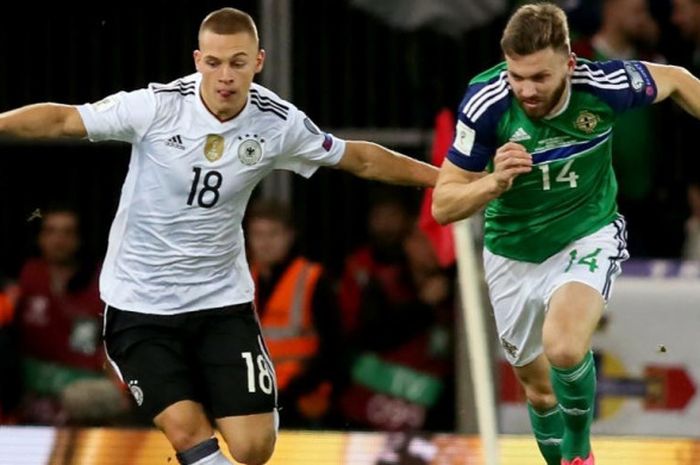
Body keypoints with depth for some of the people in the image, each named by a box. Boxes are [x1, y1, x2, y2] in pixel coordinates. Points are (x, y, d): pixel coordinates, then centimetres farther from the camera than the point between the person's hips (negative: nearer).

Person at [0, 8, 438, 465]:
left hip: (222, 297, 2)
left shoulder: (279, 123, -8)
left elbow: (361, 159, 6)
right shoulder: (157, 106, -17)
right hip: (140, 304, -2)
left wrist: (441, 177, 9)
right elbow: (61, 120, -12)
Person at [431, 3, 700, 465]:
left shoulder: (603, 87, -25)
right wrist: (495, 183, -38)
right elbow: (443, 206, -20)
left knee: (564, 348, -30)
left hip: (588, 235, -2)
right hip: (513, 253, 2)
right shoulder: (486, 103, -26)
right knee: (540, 389, 15)